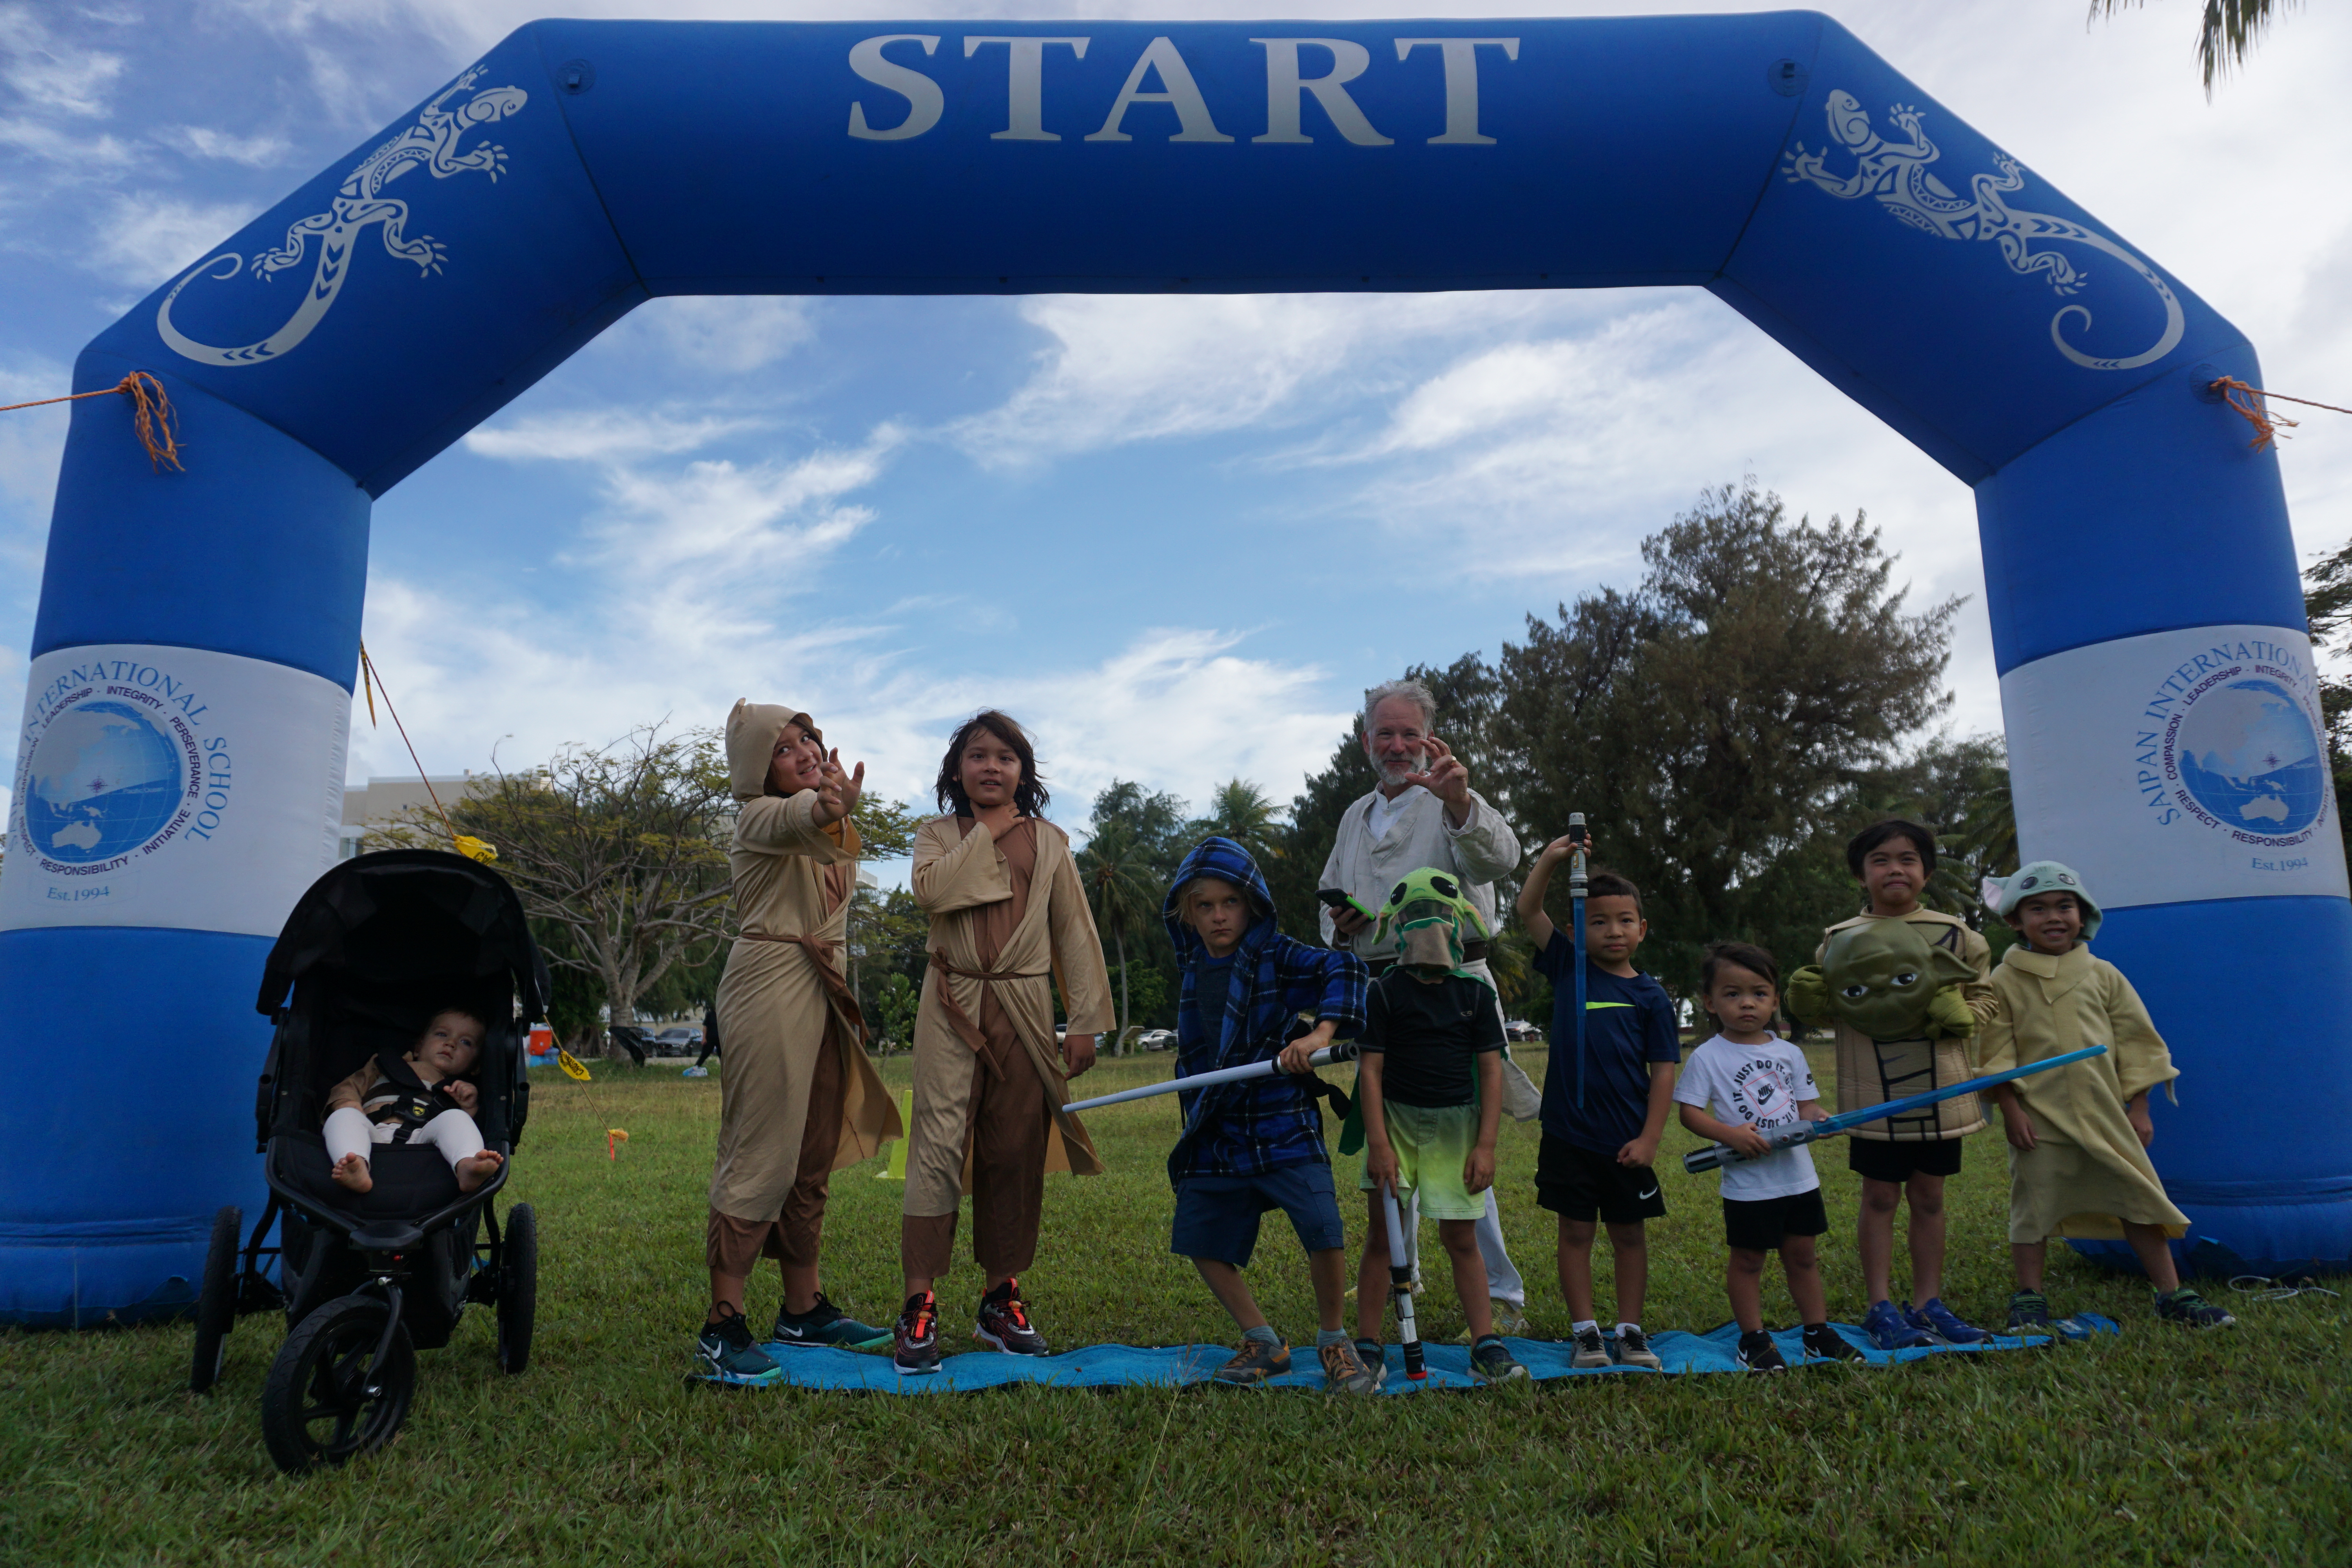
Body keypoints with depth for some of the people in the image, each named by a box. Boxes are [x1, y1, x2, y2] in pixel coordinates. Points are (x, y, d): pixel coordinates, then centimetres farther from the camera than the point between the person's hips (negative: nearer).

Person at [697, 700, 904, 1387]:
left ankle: (803, 1309, 21)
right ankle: (722, 1325, -3)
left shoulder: (835, 823, 17)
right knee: (762, 1155, -9)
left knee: (814, 1159, 12)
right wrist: (830, 808, -55)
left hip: (826, 993, 8)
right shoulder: (759, 816, -10)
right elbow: (798, 817, -33)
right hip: (771, 987, -8)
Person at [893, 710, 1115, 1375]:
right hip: (954, 1005, -1)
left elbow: (1076, 932, 8)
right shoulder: (938, 836, 9)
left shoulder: (1049, 842, 11)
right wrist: (989, 832, -6)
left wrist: (1085, 1021, 2)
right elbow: (931, 890, -14)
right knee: (939, 1141, -10)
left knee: (1018, 1152, 4)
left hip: (1025, 1008, 2)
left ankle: (1002, 1300, 16)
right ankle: (919, 1305, -6)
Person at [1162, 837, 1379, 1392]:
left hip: (1283, 1127, -6)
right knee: (1202, 1243, 8)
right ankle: (1263, 1343, 27)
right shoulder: (1194, 967, 8)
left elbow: (1343, 970, -21)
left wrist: (1322, 1032, -33)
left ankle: (1332, 1342, 10)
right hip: (1215, 1134, 6)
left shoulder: (1276, 955, -9)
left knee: (1324, 1233, -16)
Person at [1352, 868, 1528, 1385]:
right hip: (1396, 1116, -1)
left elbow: (1491, 1070, 2)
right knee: (1382, 1234, 2)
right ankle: (1367, 1347, 11)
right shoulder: (1385, 992, -4)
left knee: (1461, 1239, 4)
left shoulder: (1475, 993, 1)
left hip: (1455, 1122, 1)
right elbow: (1370, 1068, -5)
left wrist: (1486, 1145, -4)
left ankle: (1486, 1348, 12)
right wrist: (1378, 1143, -12)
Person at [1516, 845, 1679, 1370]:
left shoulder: (1651, 997, 0)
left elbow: (1663, 1071, -1)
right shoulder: (1568, 968, 3)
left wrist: (1649, 1138, -7)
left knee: (1629, 1234, 11)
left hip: (1626, 1142, 0)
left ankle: (1629, 1331, 23)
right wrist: (1550, 859, -15)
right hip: (1569, 1135, 0)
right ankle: (1585, 1332, 16)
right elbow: (1529, 912, -2)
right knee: (1575, 1232, 7)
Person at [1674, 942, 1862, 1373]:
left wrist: (1818, 1118, -12)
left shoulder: (1789, 1053, 6)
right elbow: (1690, 1111, -10)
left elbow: (1806, 1103, 11)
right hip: (1747, 1182, -4)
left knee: (1802, 1255, 16)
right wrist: (1730, 1134, -24)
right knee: (1747, 1260, 7)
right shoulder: (1707, 1057, -9)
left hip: (1799, 1175, 5)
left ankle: (1818, 1332, 29)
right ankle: (1754, 1339, 19)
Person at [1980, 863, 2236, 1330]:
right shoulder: (2006, 981, -2)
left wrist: (2139, 1108, 5)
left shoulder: (2103, 975, 6)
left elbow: (2136, 1041, 9)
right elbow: (1997, 1051, -3)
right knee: (2034, 1206, 4)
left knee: (2140, 1201, 6)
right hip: (2040, 1118, -2)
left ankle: (2173, 1295, 19)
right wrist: (2010, 1110, -9)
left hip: (2106, 1116, 3)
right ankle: (2029, 1297, 15)